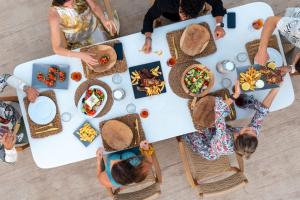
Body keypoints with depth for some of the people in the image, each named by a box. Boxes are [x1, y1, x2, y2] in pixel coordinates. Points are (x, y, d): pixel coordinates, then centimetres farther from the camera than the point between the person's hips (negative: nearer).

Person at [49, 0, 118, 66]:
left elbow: (95, 7, -7)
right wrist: (81, 55, -46)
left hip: (93, 29, 3)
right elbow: (57, 49, -32)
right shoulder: (55, 14, -34)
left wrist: (104, 20, -28)